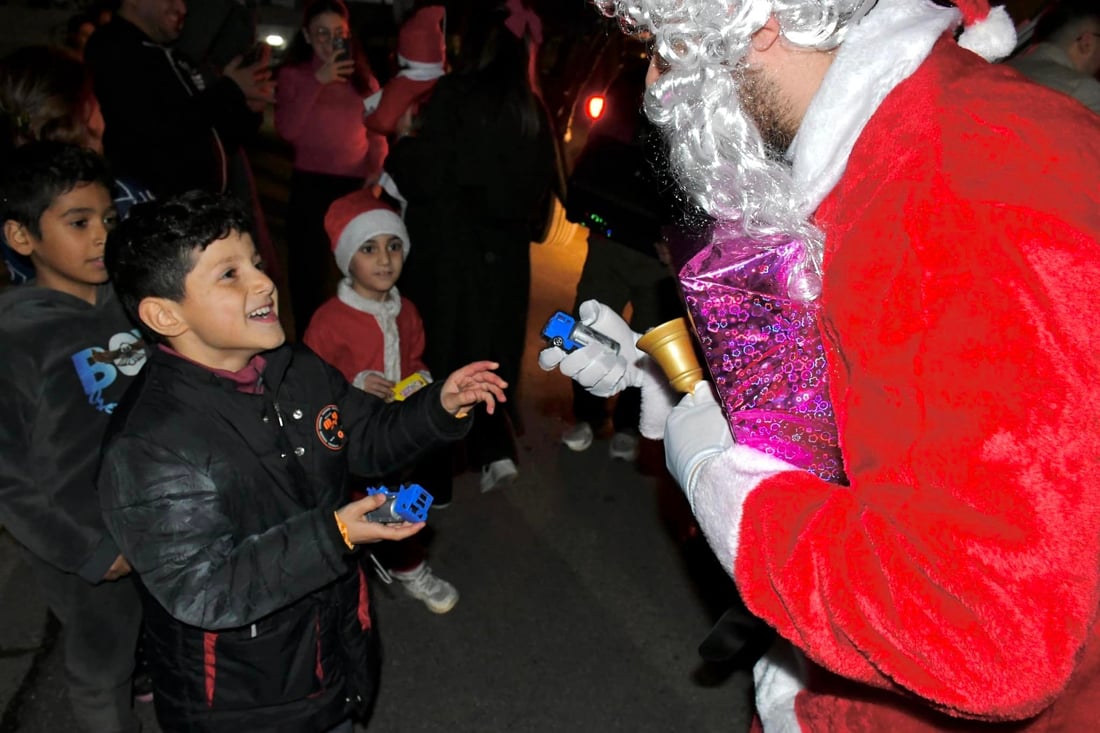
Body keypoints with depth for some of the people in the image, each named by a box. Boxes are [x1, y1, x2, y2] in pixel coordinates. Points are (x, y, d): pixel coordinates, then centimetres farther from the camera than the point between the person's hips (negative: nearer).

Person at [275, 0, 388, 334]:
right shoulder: (294, 75, 3)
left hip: (357, 185, 2)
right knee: (309, 271, 2)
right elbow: (287, 129, -13)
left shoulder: (363, 78, 12)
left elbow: (376, 132, 15)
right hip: (311, 185, -2)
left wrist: (377, 169, -4)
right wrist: (318, 81, -17)